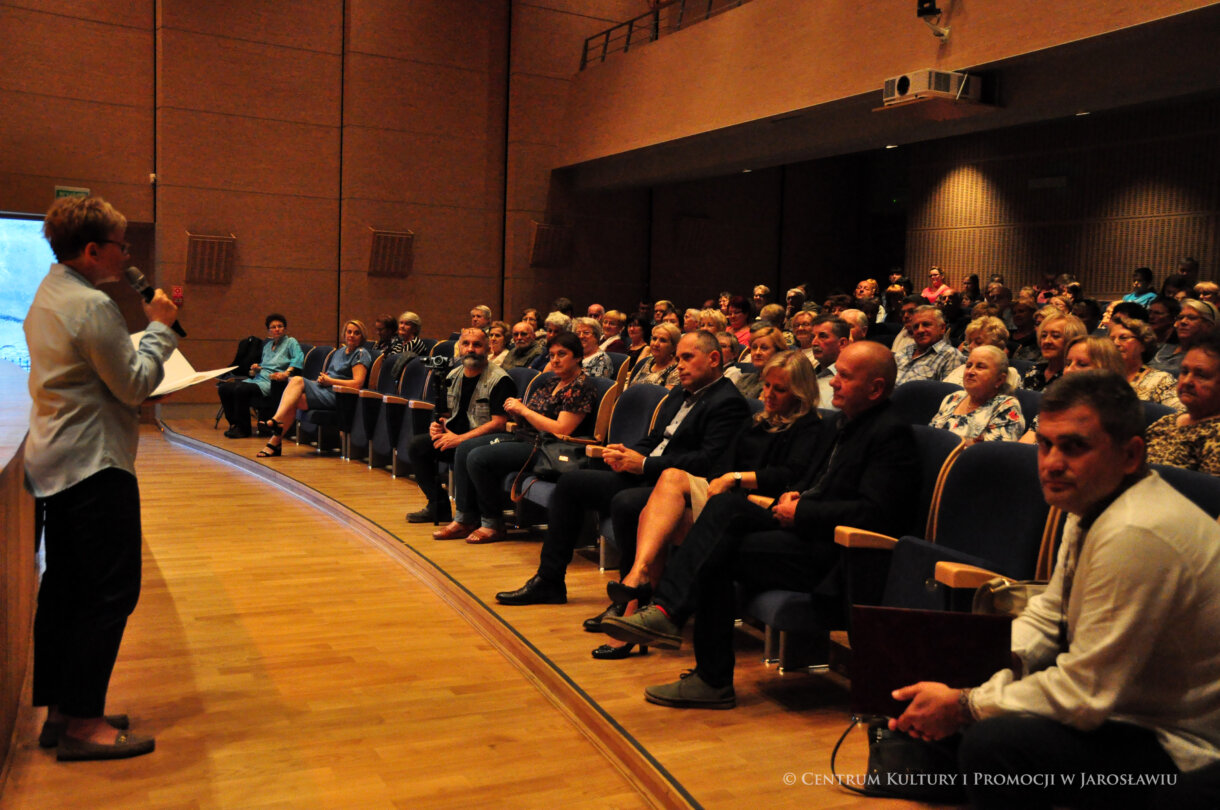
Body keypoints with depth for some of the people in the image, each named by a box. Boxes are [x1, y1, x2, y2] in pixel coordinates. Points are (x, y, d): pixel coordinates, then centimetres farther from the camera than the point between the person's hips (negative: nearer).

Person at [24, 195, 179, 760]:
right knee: (110, 592, -4)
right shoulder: (92, 306, -17)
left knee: (64, 587, 13)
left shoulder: (46, 296, 15)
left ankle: (58, 710, 21)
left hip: (53, 466, 10)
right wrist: (159, 327, -4)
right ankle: (82, 724, 1)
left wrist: (150, 326, 9)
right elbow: (134, 385, -14)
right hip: (95, 467, -10)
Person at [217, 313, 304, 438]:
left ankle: (243, 429, -19)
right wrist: (255, 368, 8)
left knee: (240, 389, -31)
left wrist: (286, 373, -29)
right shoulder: (267, 344, 25)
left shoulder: (291, 342, 4)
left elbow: (298, 358, -14)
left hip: (271, 382, -8)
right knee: (223, 388, -9)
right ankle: (234, 424, 1)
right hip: (257, 378, 8)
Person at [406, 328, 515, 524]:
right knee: (416, 446, -5)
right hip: (455, 435, 8)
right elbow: (448, 413, 23)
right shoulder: (453, 376, 12)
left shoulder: (499, 380, -13)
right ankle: (439, 507, 2)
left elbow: (499, 423, -21)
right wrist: (438, 424, -2)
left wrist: (460, 439, -23)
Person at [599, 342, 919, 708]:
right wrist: (791, 495, 2)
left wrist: (801, 511, -15)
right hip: (803, 529, 9)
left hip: (831, 555, -8)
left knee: (719, 553, -20)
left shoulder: (892, 434, -10)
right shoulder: (839, 424, 19)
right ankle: (667, 610, -21)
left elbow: (873, 514, -19)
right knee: (726, 504, -15)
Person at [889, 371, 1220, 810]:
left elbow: (1086, 695, -25)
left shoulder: (1137, 536, -29)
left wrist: (962, 706, -18)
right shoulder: (1093, 504, 3)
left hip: (1184, 755, -10)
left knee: (991, 745, -27)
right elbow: (1047, 616, 11)